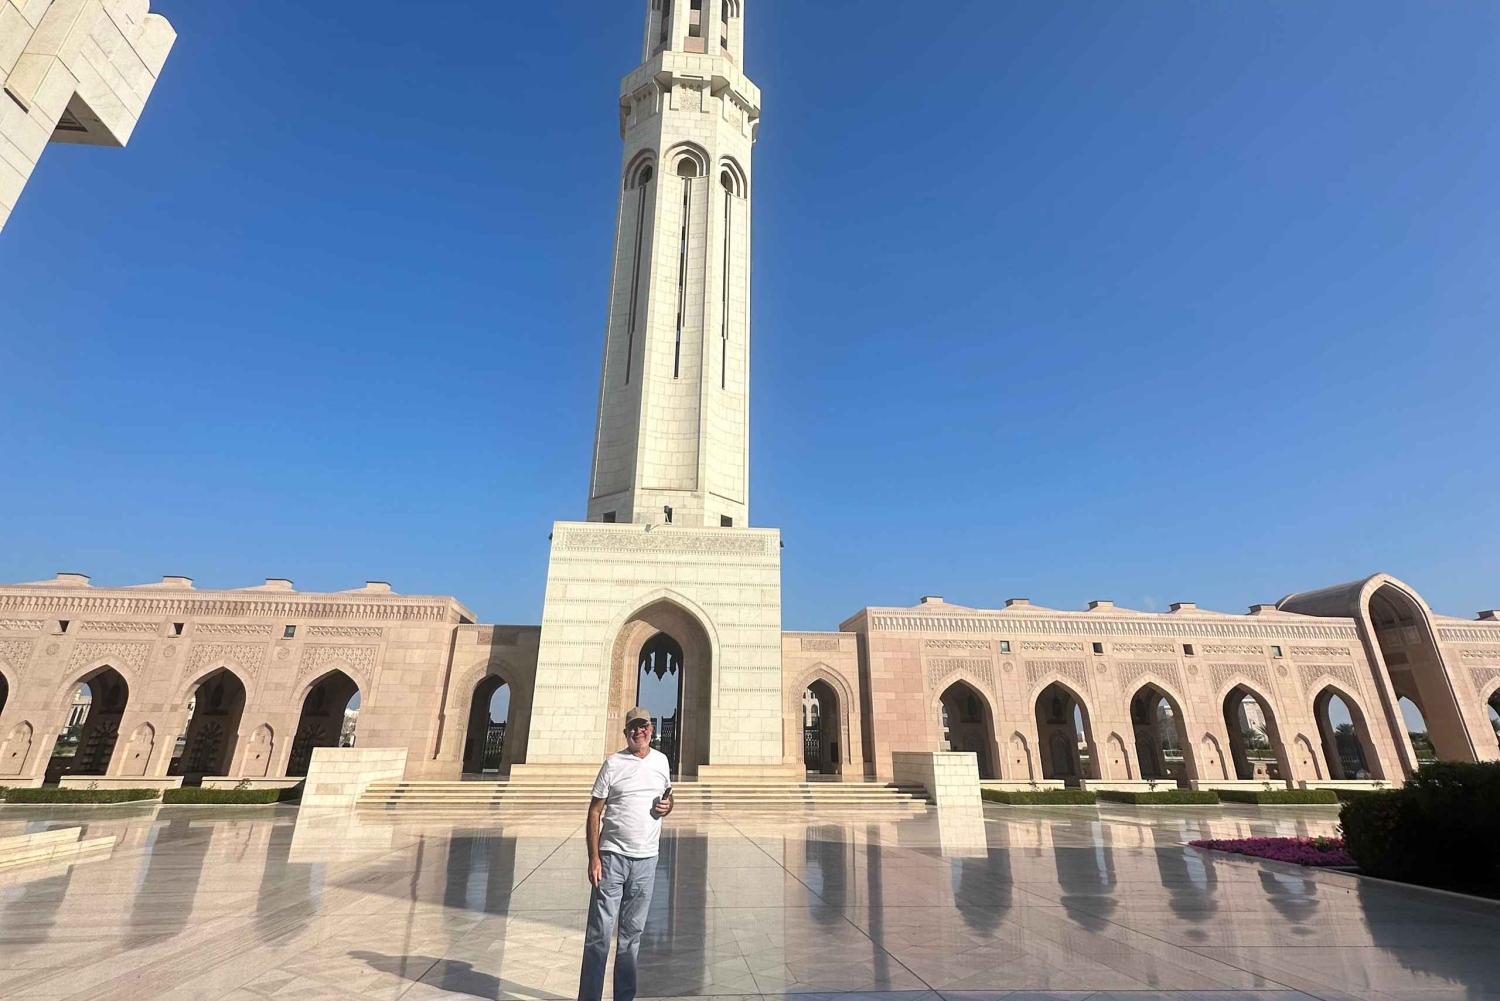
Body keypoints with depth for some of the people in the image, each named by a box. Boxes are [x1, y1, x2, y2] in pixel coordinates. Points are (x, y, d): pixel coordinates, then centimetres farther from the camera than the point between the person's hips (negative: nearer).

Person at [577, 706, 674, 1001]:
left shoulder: (661, 761, 6)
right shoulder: (613, 763, -5)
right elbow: (594, 812, -5)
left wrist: (667, 806, -3)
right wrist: (594, 858, -11)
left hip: (646, 859, 3)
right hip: (612, 856, -3)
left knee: (632, 934, 13)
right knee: (599, 933, 0)